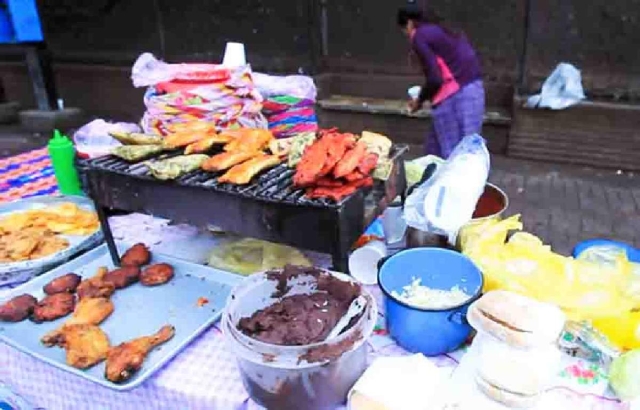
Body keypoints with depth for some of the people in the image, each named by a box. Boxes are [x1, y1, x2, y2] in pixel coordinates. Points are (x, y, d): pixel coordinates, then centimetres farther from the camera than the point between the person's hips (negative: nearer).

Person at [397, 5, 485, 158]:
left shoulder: (419, 37, -4)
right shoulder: (442, 30, 22)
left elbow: (435, 78, -12)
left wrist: (420, 100, 5)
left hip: (454, 96, -9)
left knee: (450, 152, -2)